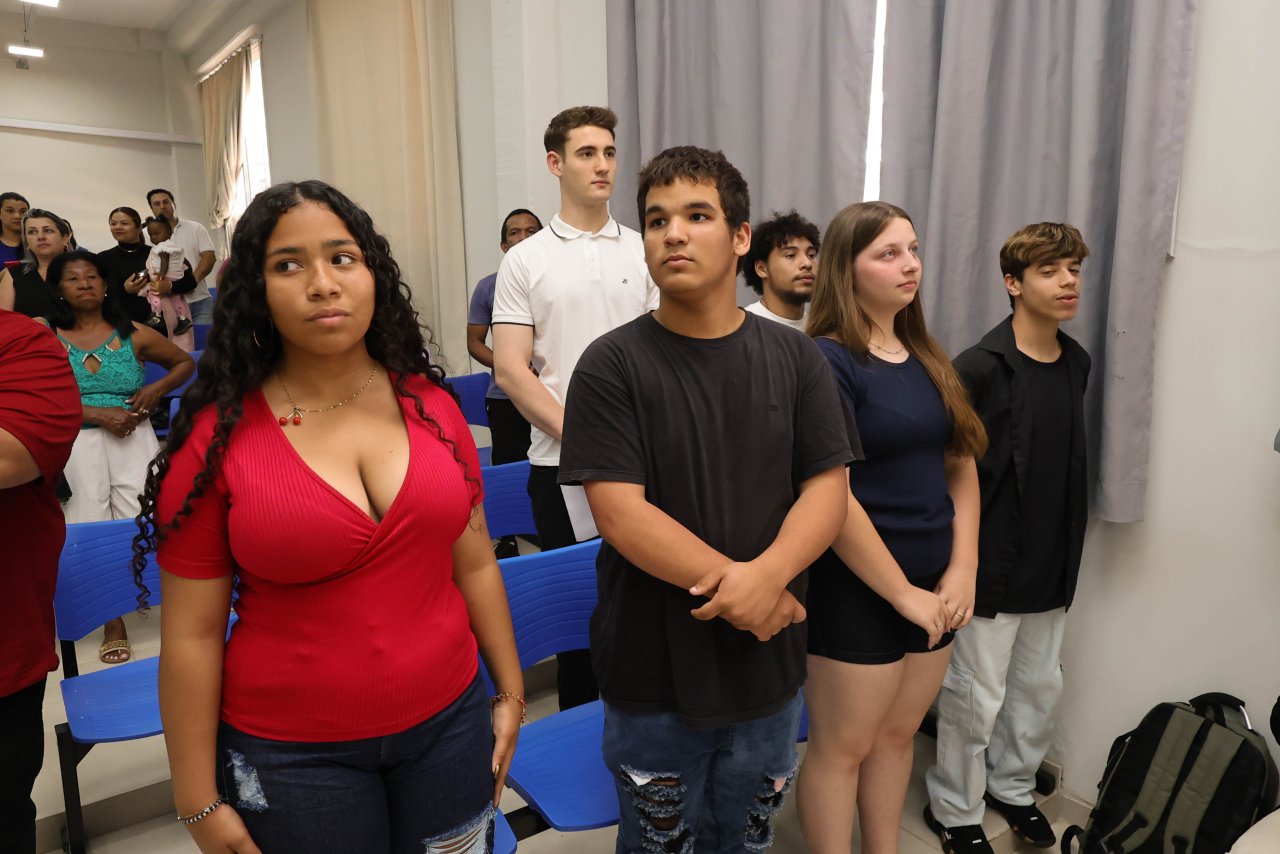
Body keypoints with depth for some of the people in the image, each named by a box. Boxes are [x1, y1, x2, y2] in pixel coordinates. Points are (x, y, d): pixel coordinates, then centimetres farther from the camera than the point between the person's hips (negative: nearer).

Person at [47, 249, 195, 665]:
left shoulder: (134, 335, 8)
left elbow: (186, 362, 20)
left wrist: (158, 388, 1)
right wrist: (99, 414, -13)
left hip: (133, 438, 0)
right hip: (76, 442, 0)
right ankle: (112, 621, 6)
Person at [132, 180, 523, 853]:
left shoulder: (429, 404, -3)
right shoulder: (216, 437, -11)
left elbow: (474, 564, 3)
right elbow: (192, 634, -7)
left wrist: (510, 692, 7)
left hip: (449, 723, 3)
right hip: (291, 757, -2)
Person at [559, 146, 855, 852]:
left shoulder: (794, 358, 0)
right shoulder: (612, 364, -11)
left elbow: (827, 488, -5)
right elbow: (620, 512, -18)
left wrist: (768, 574, -23)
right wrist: (735, 586, -19)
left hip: (767, 667, 3)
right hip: (653, 671, -3)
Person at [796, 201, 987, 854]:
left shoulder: (928, 360, 9)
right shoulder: (825, 362, -14)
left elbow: (961, 468, 11)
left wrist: (962, 569, 0)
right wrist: (901, 591, -13)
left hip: (933, 589, 7)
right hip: (855, 590, -7)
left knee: (898, 733, 20)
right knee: (842, 747, 9)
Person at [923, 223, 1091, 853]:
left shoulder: (1076, 363, 6)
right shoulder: (980, 368, -17)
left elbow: (1070, 464, 14)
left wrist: (1069, 548, 13)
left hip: (1052, 565, 7)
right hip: (992, 565, -7)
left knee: (1039, 685, 20)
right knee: (977, 694, 6)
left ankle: (1011, 784, 44)